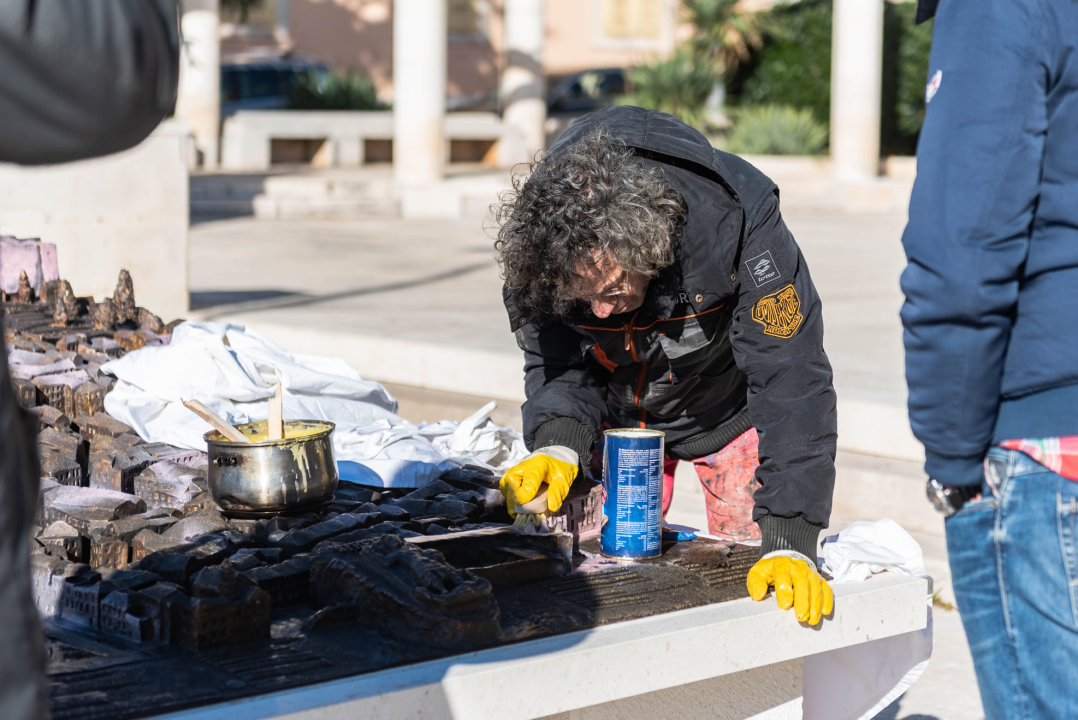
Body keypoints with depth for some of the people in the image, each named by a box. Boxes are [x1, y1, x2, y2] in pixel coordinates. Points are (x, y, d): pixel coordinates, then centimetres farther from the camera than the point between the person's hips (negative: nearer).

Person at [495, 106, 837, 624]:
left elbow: (791, 381, -38)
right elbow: (559, 366, -14)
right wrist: (558, 444, -37)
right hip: (621, 416, 2)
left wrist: (788, 542, -44)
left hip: (729, 407, -2)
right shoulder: (534, 254, -30)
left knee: (743, 579, -5)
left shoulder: (735, 218, -40)